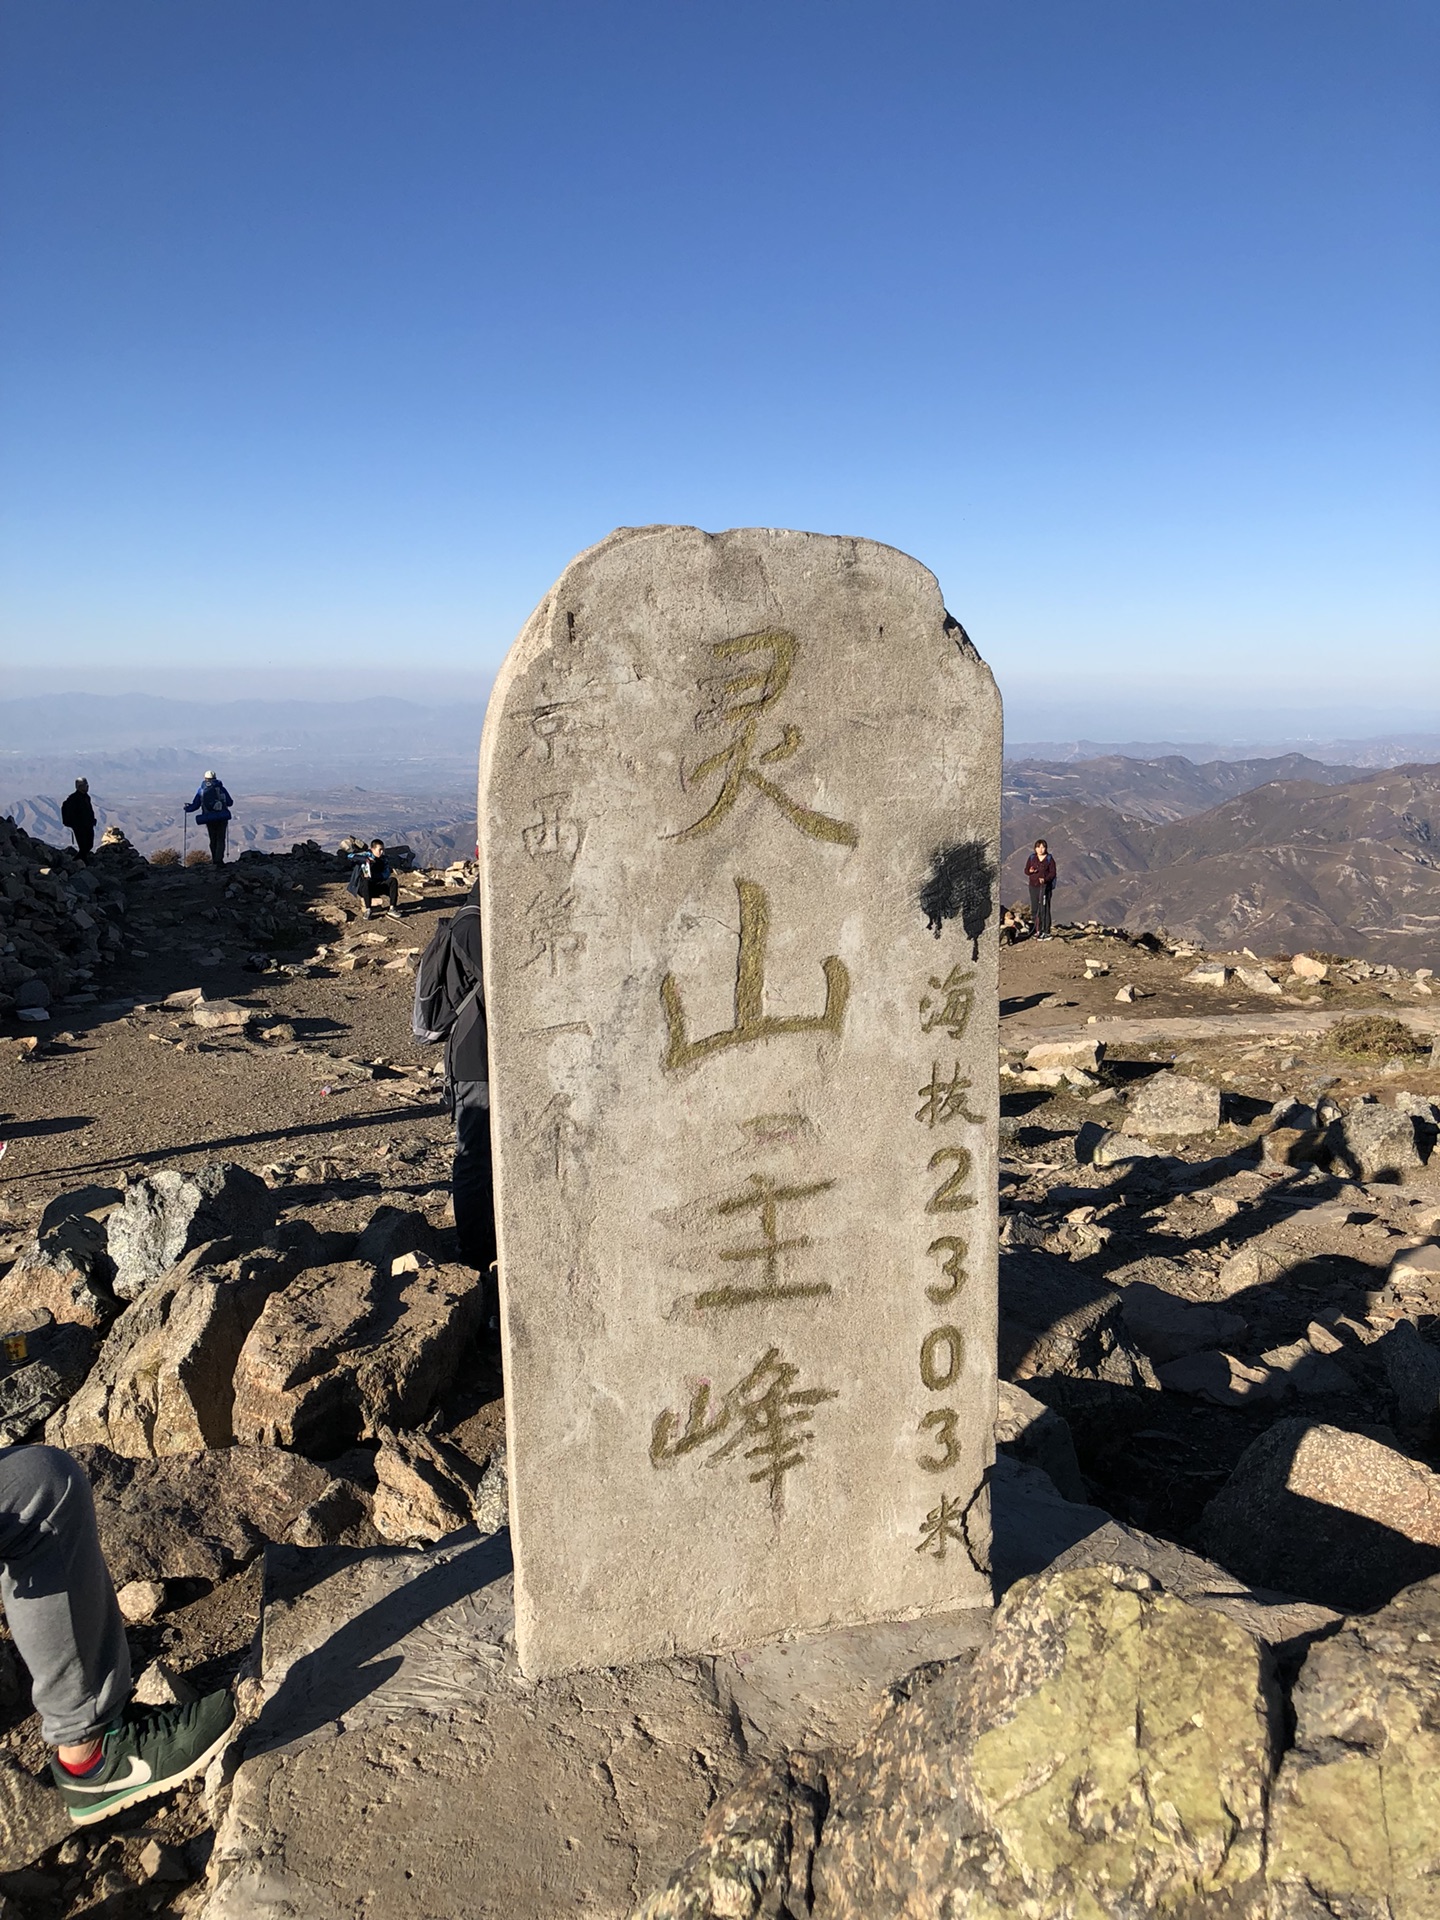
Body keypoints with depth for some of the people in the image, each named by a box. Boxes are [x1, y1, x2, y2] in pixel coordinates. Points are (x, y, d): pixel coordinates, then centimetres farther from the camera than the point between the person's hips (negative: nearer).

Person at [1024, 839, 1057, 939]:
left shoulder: (1049, 859, -2)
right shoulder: (1031, 858, 9)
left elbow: (1052, 873, -5)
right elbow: (1026, 870, 11)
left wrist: (1045, 879, -23)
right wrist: (1030, 871, -13)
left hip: (1045, 887, -5)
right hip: (1033, 886, 5)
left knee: (1044, 909, -6)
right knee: (1034, 909, 8)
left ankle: (1046, 932, -3)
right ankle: (1038, 930, 18)